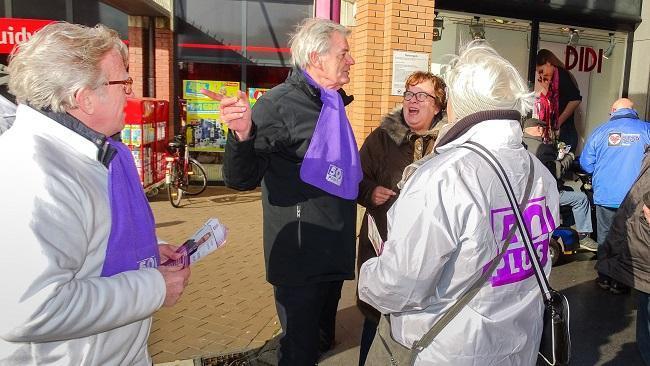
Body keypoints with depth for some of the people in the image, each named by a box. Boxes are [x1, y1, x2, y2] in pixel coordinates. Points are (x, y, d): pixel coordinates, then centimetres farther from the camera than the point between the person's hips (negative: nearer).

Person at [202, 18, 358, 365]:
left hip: (334, 255, 8)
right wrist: (243, 135, -41)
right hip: (300, 259, -8)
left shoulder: (332, 104, 9)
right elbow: (242, 179, -24)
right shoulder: (278, 104, -17)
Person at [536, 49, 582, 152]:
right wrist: (545, 88, 8)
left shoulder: (561, 75, -9)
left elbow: (575, 100, -20)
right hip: (557, 132, 8)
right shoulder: (553, 79, 17)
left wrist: (559, 122, -16)